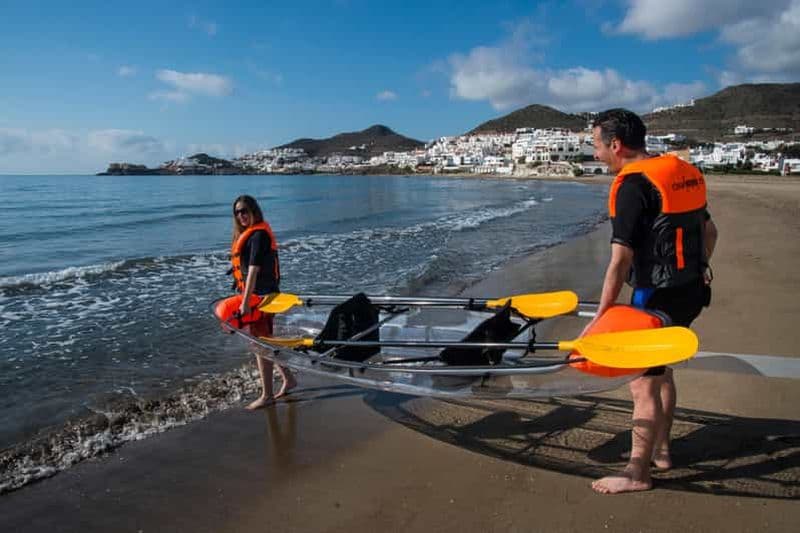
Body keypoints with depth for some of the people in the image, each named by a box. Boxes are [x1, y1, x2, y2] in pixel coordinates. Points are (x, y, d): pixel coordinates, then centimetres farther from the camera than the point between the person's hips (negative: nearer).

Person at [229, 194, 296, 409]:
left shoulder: (258, 235, -17)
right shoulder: (245, 234, 14)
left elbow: (253, 270, -23)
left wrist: (245, 302, -26)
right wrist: (244, 298, 18)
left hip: (262, 296, -10)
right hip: (254, 295, 10)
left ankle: (267, 395, 10)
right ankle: (288, 379, 31)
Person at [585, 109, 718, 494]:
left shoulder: (632, 185, -18)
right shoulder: (683, 173, 9)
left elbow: (620, 262, -21)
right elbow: (708, 232, 20)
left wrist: (600, 317, -17)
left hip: (658, 296, -9)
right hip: (691, 291, 10)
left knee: (643, 383, -1)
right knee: (660, 370, 22)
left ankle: (637, 473, 11)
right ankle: (660, 450, 35)